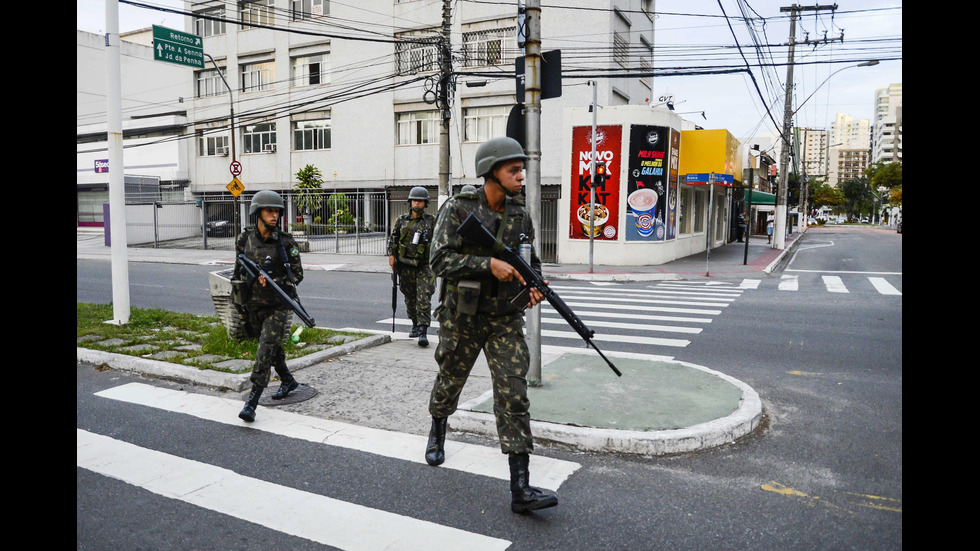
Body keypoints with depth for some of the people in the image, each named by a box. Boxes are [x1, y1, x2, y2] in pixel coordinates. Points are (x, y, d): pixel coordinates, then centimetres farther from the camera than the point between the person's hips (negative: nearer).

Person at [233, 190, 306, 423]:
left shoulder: (285, 242, -9)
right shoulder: (244, 239, 1)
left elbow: (298, 274, -6)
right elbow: (239, 271, 13)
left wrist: (274, 281, -21)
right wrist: (238, 299, 12)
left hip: (277, 306, -4)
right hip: (253, 305, 5)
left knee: (266, 350, -11)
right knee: (272, 347, 19)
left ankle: (252, 401, -7)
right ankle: (288, 381, 42)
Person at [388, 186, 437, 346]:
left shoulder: (432, 221, 3)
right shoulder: (401, 220, 8)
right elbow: (392, 239, 15)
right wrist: (391, 255, 4)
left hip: (424, 267, -3)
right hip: (406, 267, 3)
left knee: (424, 299, -11)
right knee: (410, 299, 12)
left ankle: (423, 332, -13)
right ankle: (415, 325, 30)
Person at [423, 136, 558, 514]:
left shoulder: (520, 215, 2)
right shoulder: (457, 209, -11)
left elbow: (531, 261, 13)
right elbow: (440, 261, -20)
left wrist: (533, 286, -8)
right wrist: (489, 263, -29)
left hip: (505, 320, 2)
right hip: (461, 318, -2)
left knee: (514, 395, -7)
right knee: (449, 383, 18)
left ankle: (520, 489, -4)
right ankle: (437, 431, 52)